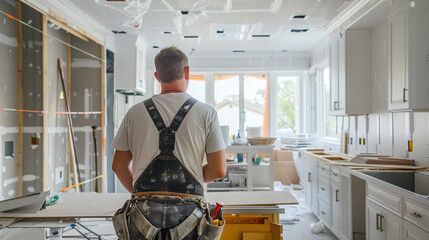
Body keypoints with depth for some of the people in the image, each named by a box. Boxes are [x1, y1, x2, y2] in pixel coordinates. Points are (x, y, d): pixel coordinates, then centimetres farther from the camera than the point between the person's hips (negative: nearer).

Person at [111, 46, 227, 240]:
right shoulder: (206, 113, -1)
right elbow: (219, 170, -3)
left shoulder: (135, 113, 4)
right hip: (188, 212, -1)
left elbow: (118, 166, 9)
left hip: (144, 211, 2)